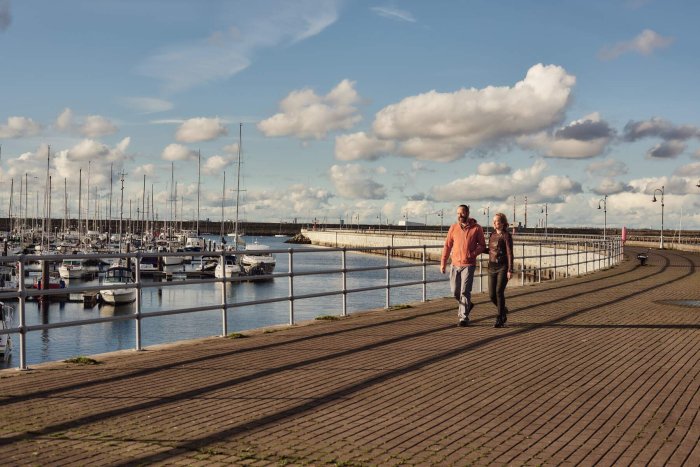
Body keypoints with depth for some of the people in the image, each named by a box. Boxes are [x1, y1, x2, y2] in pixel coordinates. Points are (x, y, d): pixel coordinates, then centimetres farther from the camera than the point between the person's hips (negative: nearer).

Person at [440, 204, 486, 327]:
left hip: (468, 265, -4)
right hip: (455, 264, 4)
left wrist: (472, 254, -17)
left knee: (465, 291, -8)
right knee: (455, 291, 9)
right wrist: (443, 263, 2)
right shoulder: (453, 227, 4)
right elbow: (447, 246, 7)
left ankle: (464, 317, -2)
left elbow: (482, 246, 1)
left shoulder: (476, 228, -4)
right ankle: (466, 305, 37)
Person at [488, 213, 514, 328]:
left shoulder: (506, 236, -6)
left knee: (499, 292, -16)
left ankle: (500, 319, -8)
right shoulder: (492, 235, 13)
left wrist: (510, 270, -17)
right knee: (492, 295, 2)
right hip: (492, 267, 6)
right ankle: (503, 311, 29)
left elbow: (510, 253, -11)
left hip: (503, 267, -6)